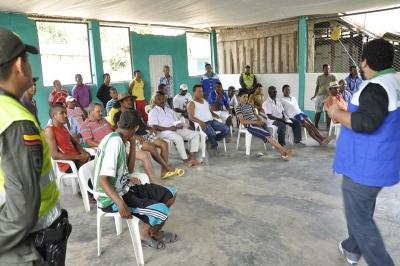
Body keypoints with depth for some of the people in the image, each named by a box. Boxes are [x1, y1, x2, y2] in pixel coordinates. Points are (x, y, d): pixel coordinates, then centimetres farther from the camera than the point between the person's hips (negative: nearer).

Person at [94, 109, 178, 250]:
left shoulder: (118, 140, 7)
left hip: (124, 189, 10)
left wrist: (132, 143, 5)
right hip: (112, 198, -10)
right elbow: (102, 179, -28)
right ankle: (148, 234, 12)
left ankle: (149, 231, 21)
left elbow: (129, 169, 14)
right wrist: (121, 204, -37)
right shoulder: (115, 142, -22)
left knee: (170, 194, 6)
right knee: (162, 212, -22)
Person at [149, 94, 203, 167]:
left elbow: (177, 121, 23)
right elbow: (155, 127, -9)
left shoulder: (168, 109, 26)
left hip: (177, 129, 7)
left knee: (195, 134, -9)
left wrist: (186, 126, 1)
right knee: (179, 138, -37)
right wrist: (169, 128, -18)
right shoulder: (153, 112, 5)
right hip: (165, 132, -7)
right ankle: (186, 160, -24)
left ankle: (192, 157, -16)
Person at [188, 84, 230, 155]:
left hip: (212, 121, 7)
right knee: (212, 133, -36)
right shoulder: (192, 103, -1)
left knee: (226, 129, -11)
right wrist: (199, 122, -30)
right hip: (203, 123, -7)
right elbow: (191, 117, -12)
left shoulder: (205, 101, 23)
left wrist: (215, 115, 7)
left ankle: (211, 141, 7)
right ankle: (214, 146, -1)